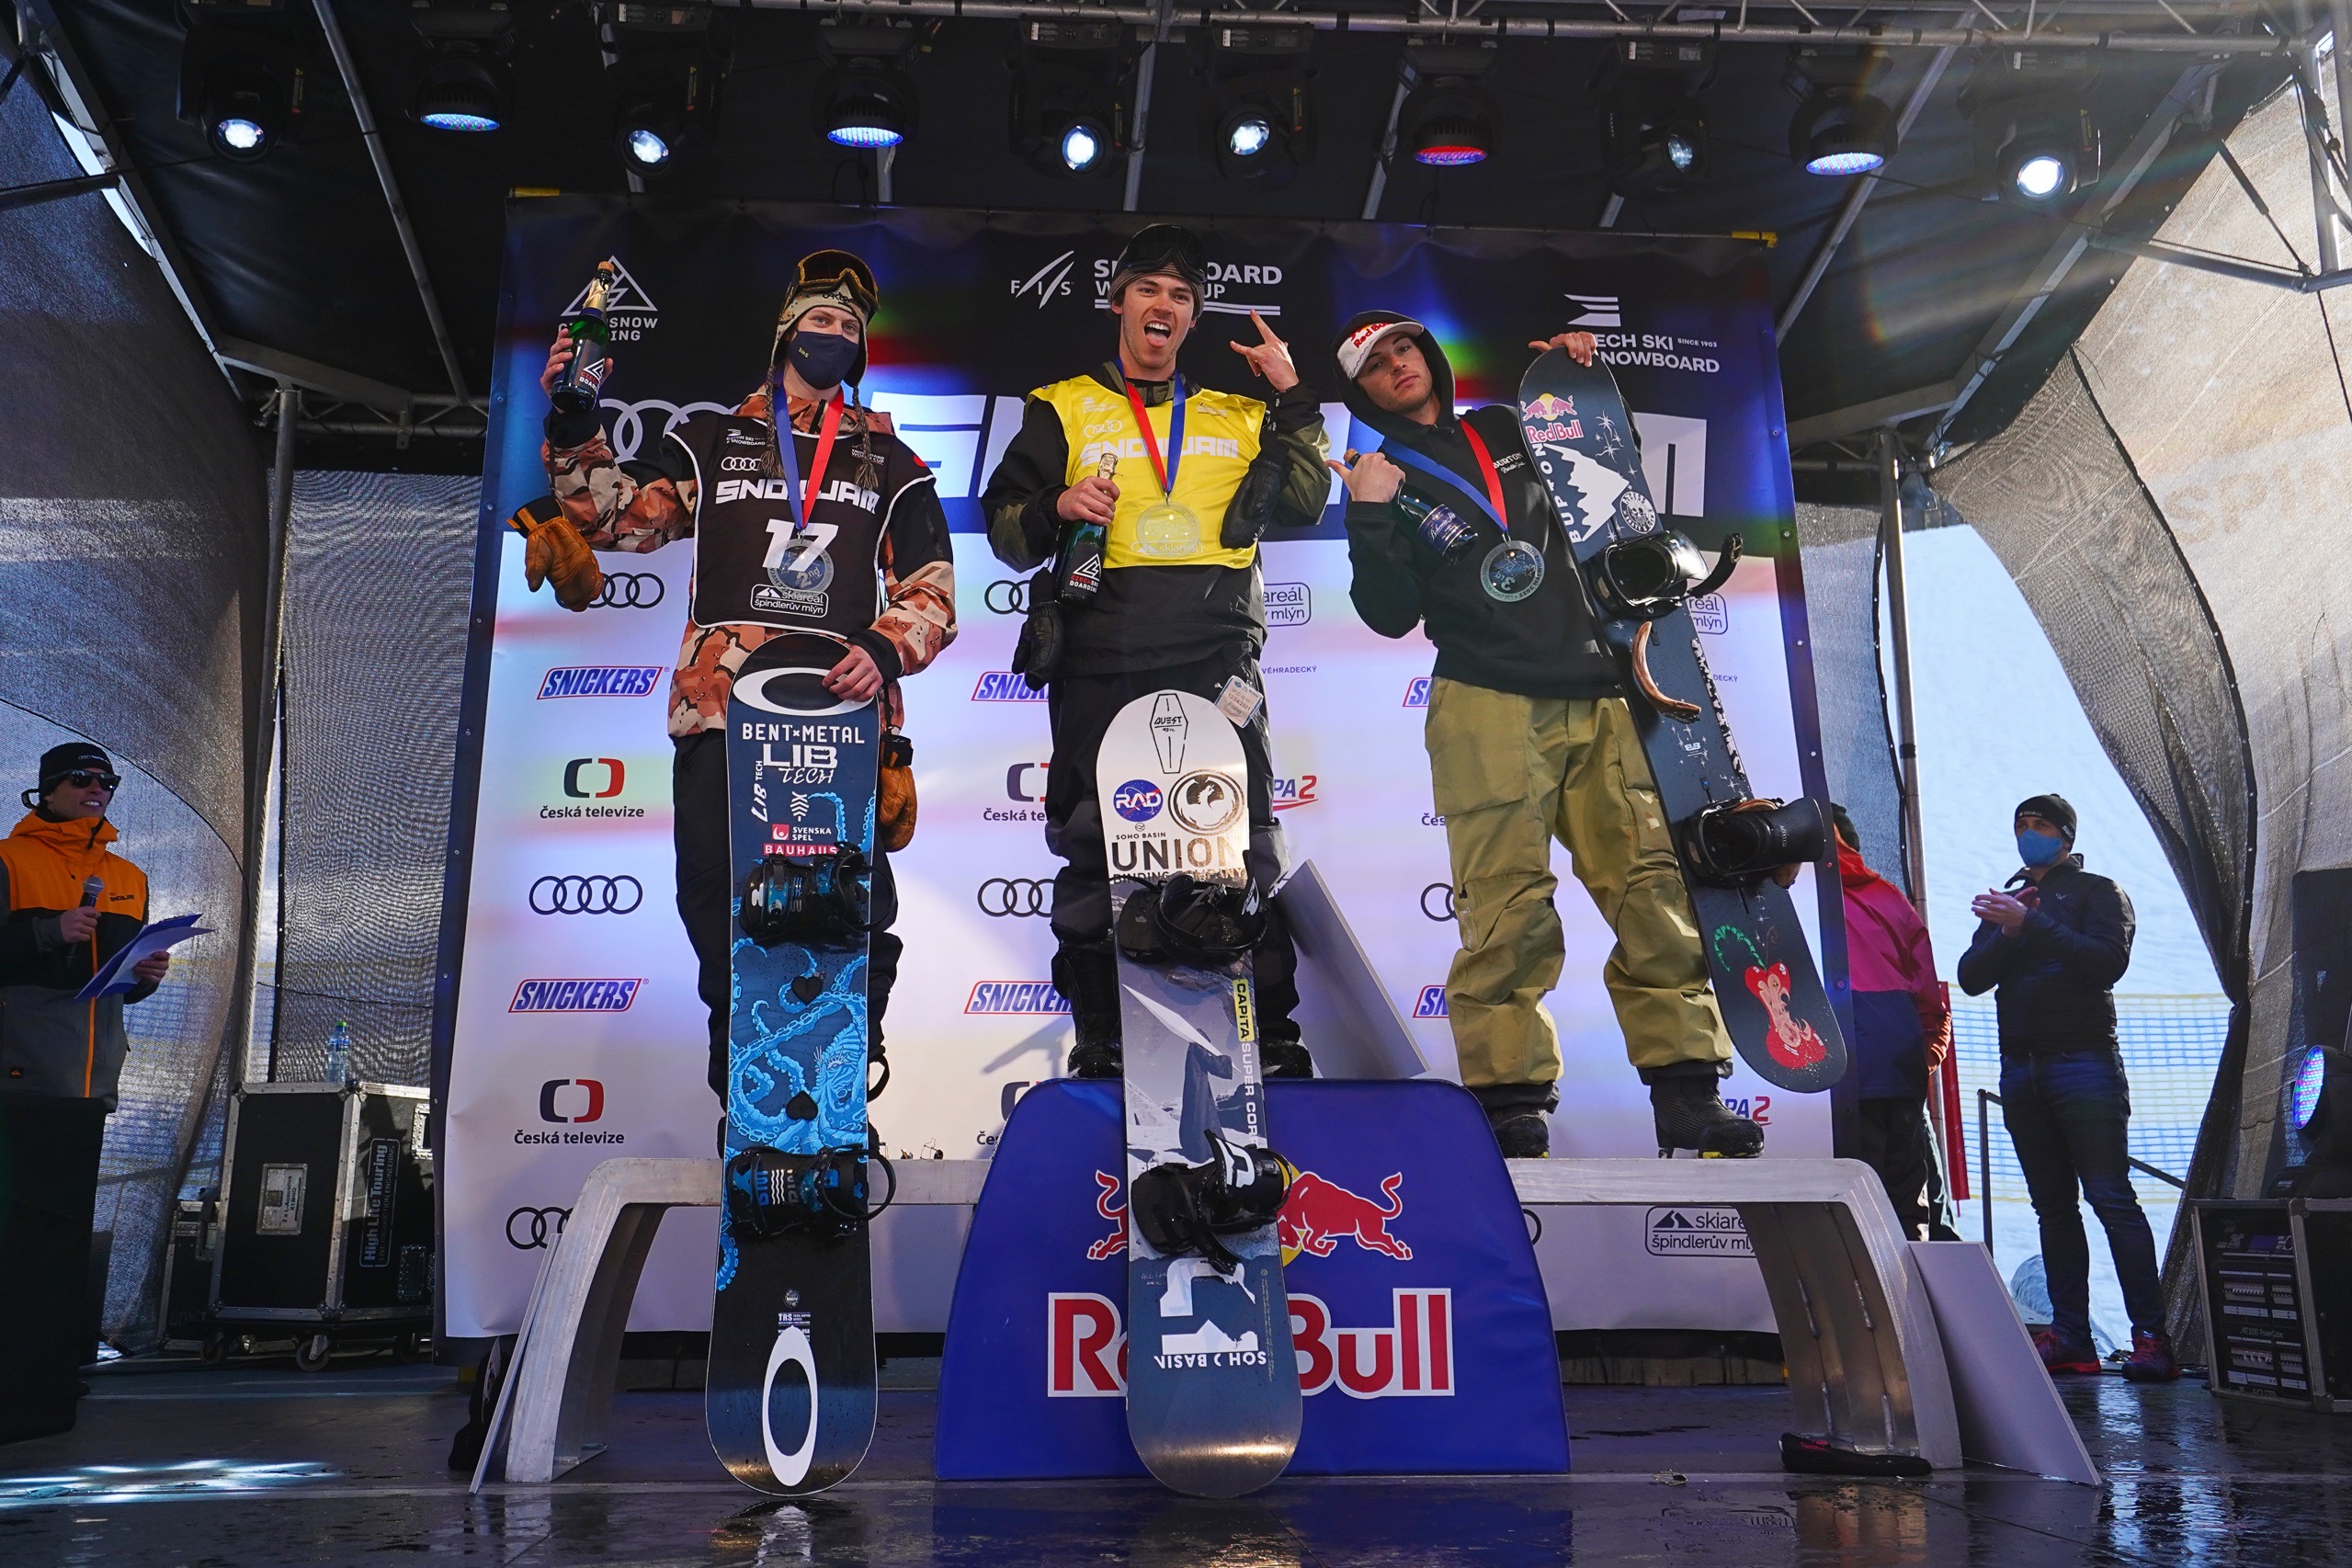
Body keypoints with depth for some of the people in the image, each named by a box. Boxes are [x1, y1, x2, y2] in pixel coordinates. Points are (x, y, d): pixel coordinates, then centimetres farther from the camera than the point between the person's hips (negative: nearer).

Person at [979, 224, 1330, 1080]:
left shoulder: (1237, 416, 20)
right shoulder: (1063, 409, 15)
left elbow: (1301, 504, 10)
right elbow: (1005, 530, 11)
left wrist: (1294, 400, 4)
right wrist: (1055, 508, -9)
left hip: (1217, 664, 1)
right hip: (1100, 667, -1)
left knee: (1248, 856, -2)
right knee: (1093, 857, 1)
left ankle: (1275, 1044, 4)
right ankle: (1097, 1052, 11)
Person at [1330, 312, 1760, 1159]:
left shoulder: (1508, 430, 21)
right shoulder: (1385, 479, 10)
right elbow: (1391, 615, -1)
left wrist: (1574, 361, 23)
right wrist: (1369, 519, -14)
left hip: (1595, 702, 4)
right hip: (1488, 708, -4)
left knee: (1655, 887, -4)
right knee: (1511, 906, -14)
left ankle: (1687, 1094, 0)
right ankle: (1510, 1099, -9)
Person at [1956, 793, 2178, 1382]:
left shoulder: (2097, 892, 7)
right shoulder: (2006, 902, 22)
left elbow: (2108, 961, -11)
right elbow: (1971, 978, 10)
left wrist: (2031, 924, -16)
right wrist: (2005, 933, -8)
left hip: (2084, 1061, -5)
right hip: (2021, 1068, 5)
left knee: (2111, 1198, -11)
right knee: (2053, 1207, 4)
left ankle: (2151, 1336, -11)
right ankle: (2069, 1333, 4)